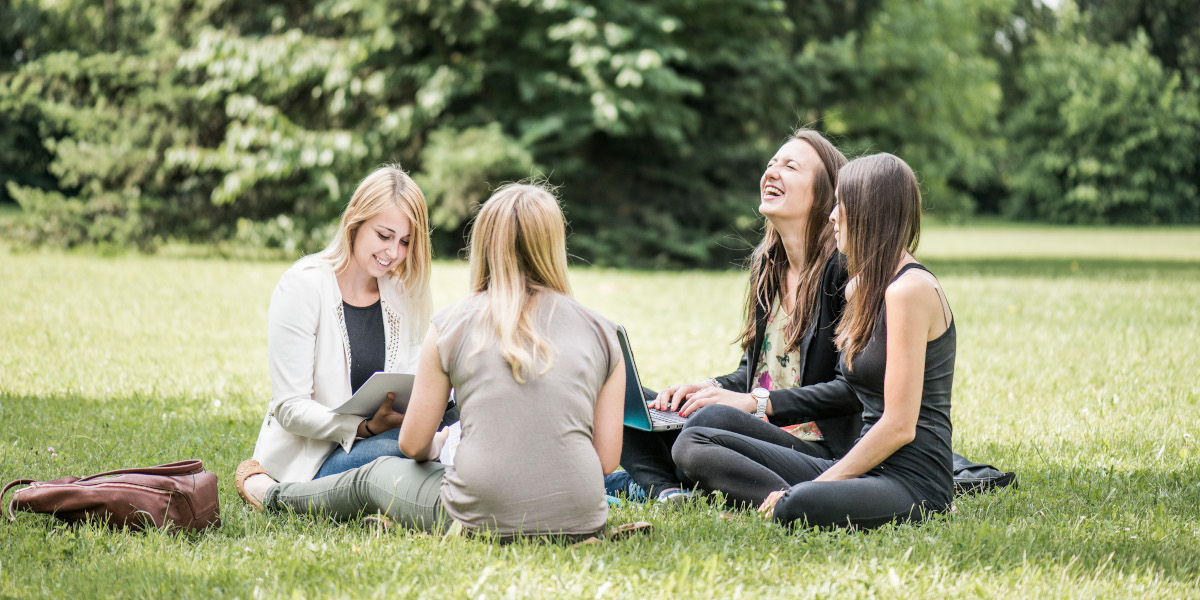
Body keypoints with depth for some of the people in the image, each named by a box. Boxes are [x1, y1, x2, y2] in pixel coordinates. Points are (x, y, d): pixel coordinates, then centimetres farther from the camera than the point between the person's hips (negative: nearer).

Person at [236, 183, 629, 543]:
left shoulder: (450, 327, -1)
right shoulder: (603, 335, 3)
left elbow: (413, 444, 6)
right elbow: (608, 459, 4)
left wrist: (435, 447, 30)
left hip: (482, 521, -2)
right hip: (581, 523, 2)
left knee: (374, 476, 28)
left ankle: (272, 495, 54)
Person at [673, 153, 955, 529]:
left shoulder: (910, 289, -12)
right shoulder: (862, 288, 19)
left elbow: (900, 426, -17)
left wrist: (821, 484, -16)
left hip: (913, 479, -10)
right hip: (864, 465, 10)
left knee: (798, 506, -43)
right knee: (693, 443, -4)